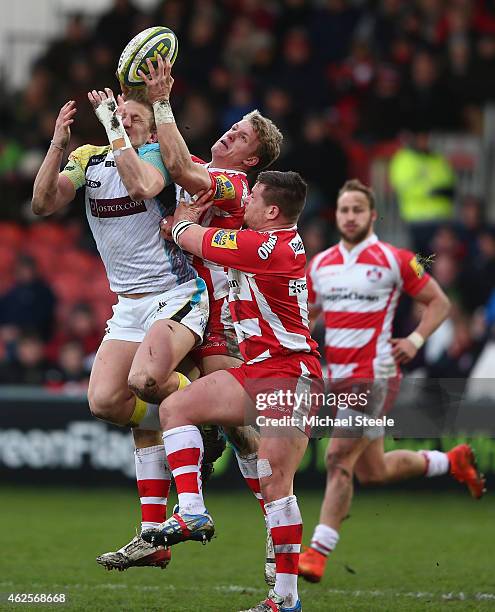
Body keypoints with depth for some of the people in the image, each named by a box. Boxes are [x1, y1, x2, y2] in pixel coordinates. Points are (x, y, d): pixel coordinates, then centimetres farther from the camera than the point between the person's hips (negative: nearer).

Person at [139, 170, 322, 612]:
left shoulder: (267, 247, -19)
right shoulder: (285, 241, 10)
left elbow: (187, 237, -6)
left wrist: (185, 216, 15)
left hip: (289, 373, -10)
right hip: (258, 370, 10)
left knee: (274, 480, -13)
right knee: (176, 406, 2)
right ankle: (193, 512, -3)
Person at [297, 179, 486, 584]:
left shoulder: (394, 260, -5)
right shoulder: (321, 263, 11)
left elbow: (439, 302, 1)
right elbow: (307, 315, 21)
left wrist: (415, 339, -13)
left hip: (374, 375, -7)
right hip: (339, 379, 7)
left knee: (340, 459, -16)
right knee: (372, 472, 13)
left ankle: (319, 551, -12)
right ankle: (451, 462, 37)